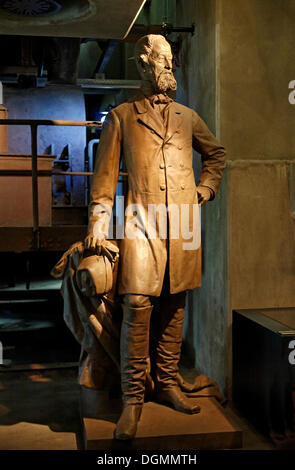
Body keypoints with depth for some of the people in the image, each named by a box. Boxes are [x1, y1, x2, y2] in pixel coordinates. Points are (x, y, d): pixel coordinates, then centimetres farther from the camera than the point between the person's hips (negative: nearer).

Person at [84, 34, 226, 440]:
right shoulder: (121, 117, 10)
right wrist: (98, 220, -3)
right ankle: (133, 399, -2)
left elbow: (216, 154, 31)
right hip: (143, 222, -3)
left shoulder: (187, 117, 18)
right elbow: (105, 173, 6)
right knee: (138, 304, -13)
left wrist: (206, 189, 16)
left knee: (174, 306, 7)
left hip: (183, 224, 4)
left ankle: (167, 384, 21)